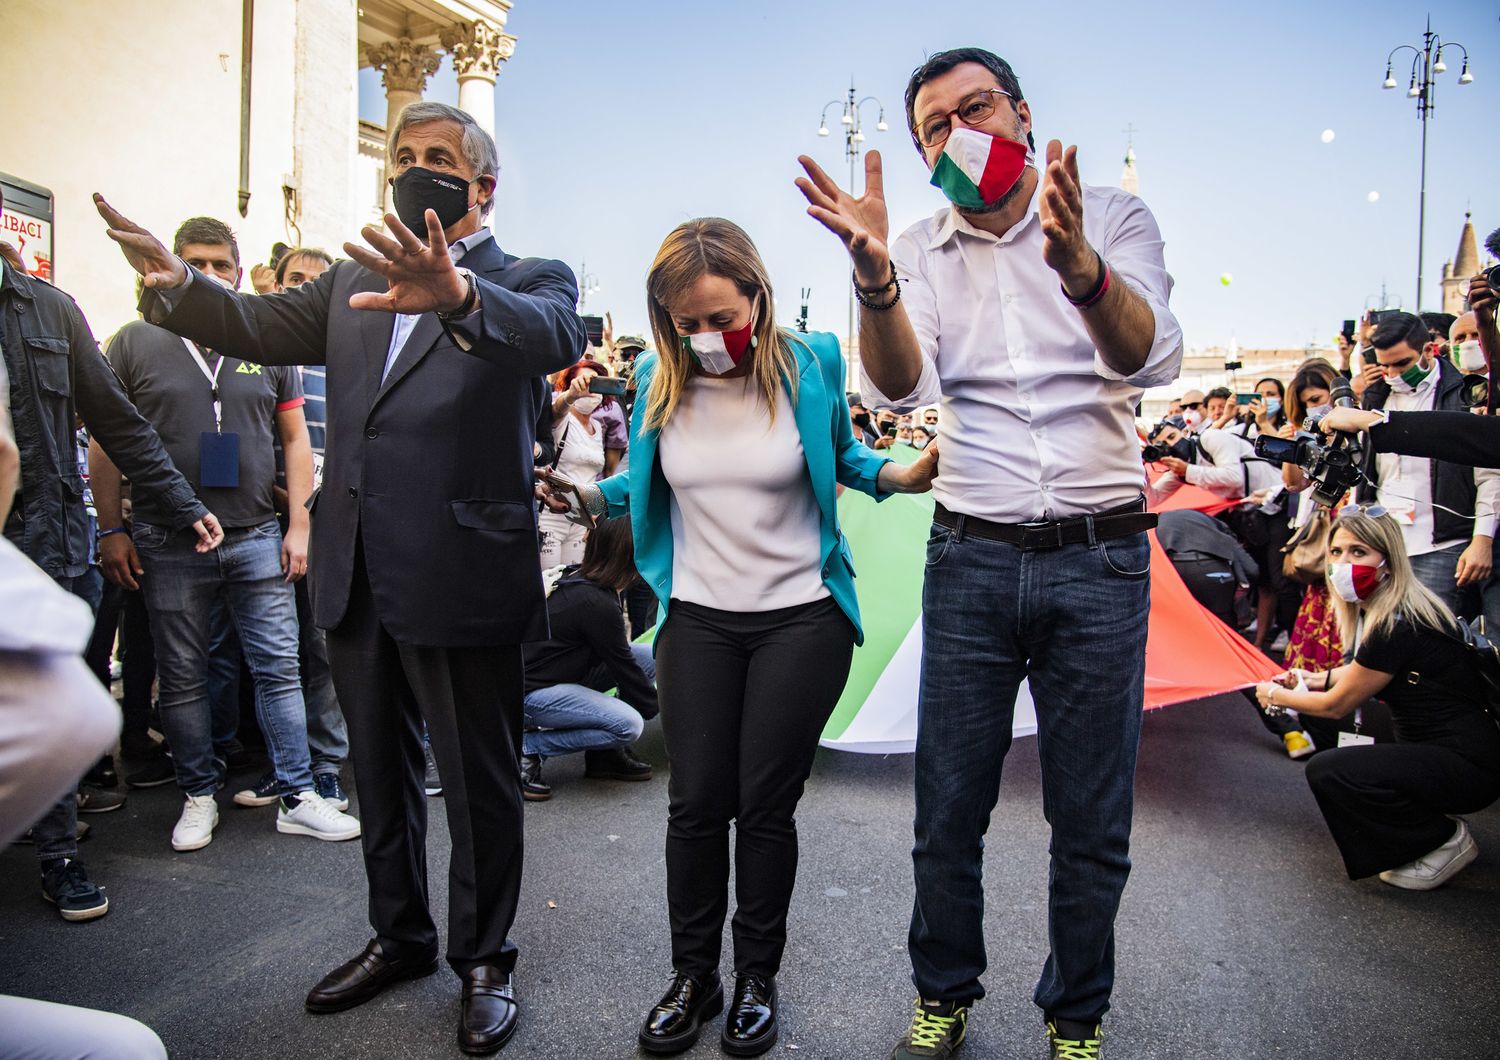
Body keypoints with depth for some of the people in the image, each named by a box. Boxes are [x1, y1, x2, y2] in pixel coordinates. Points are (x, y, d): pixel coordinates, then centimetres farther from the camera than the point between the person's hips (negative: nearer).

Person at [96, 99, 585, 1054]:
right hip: (358, 579, 7)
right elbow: (262, 326, 3)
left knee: (480, 785, 8)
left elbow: (555, 335, -27)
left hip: (462, 580, -6)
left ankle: (485, 958, 29)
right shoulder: (357, 280, 15)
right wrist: (176, 282, -17)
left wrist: (457, 295, -47)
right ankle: (400, 938, 41)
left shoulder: (529, 280, -4)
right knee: (381, 773, 21)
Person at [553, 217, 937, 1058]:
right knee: (697, 802, 6)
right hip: (699, 619, 2)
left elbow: (844, 458, 8)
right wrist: (580, 493, -5)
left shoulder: (810, 365, -8)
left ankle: (758, 977, 28)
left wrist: (907, 476, -10)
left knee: (766, 804, 6)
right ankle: (694, 974, 28)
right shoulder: (659, 381, -2)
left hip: (802, 619, -2)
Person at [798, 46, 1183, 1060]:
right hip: (972, 558, 1)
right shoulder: (924, 251, 6)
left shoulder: (1115, 216, 1)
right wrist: (873, 271, -30)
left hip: (1101, 558, -1)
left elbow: (1151, 358, -17)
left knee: (1092, 823, 10)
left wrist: (1081, 267, -37)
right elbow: (902, 388, -12)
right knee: (948, 812, 10)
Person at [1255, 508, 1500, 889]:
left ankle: (1445, 840, -2)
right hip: (1438, 747, 10)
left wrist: (1275, 695, 1)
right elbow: (1370, 671, 25)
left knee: (1327, 771, -22)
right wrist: (1318, 678, 18)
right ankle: (1426, 817, 17)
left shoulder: (1397, 626, -25)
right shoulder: (1399, 608, 4)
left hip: (1469, 769, -10)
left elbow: (1337, 706, -14)